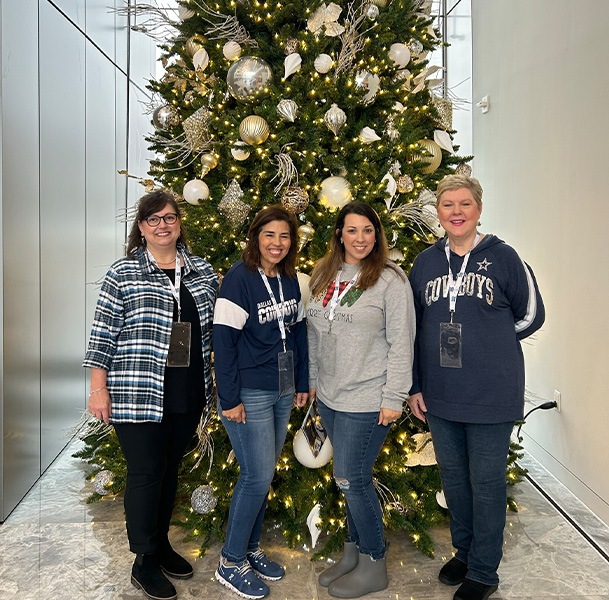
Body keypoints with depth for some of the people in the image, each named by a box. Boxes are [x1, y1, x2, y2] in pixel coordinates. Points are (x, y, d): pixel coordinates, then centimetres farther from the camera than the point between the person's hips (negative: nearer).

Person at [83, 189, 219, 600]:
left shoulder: (203, 272, 6)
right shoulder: (123, 273, -4)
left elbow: (215, 329, 13)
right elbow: (104, 334, -4)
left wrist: (210, 388, 10)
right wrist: (99, 389, -6)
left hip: (187, 396, 4)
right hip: (139, 397, -4)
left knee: (170, 470, 17)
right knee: (146, 473, 4)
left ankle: (161, 544, 36)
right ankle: (145, 562, 22)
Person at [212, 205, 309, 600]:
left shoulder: (290, 279, 7)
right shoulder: (240, 278, -13)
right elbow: (223, 339, -16)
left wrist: (302, 382, 11)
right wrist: (230, 398, -17)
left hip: (282, 392, 7)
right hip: (249, 394, -7)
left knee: (264, 474, 15)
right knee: (257, 477, -2)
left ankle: (251, 548, 33)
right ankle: (231, 562, 18)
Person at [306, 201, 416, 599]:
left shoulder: (391, 279, -10)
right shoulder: (323, 275, 8)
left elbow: (401, 343, -12)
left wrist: (394, 399, -14)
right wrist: (313, 380, 15)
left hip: (367, 400, -6)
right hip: (330, 397, 6)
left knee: (351, 479, 1)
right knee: (353, 478, 17)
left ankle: (373, 566, 22)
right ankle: (354, 553, 35)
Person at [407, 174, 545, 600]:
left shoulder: (502, 257, -6)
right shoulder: (425, 263, 4)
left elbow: (531, 315, 3)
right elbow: (414, 329, 8)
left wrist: (489, 342, -2)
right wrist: (414, 386, 7)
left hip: (491, 397, -3)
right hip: (439, 396, 4)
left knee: (486, 482, 8)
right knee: (453, 477, 17)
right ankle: (464, 552, 39)